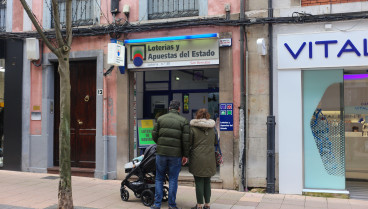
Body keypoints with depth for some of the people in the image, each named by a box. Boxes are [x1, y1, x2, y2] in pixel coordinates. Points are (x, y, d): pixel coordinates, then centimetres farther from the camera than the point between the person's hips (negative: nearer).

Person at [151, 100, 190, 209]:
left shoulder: (160, 118, 4)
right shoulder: (183, 121, -2)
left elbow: (154, 135, 2)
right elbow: (186, 139, -7)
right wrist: (185, 155, -1)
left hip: (161, 152, 1)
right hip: (176, 154, -1)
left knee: (159, 179, 12)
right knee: (173, 179, 8)